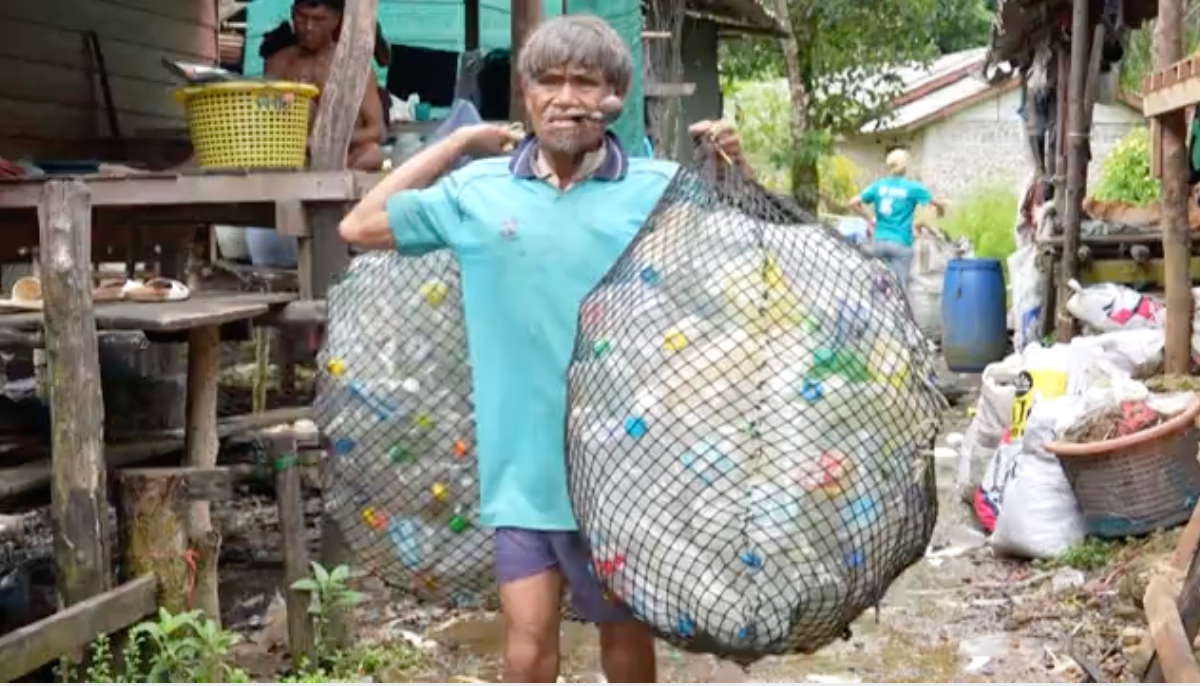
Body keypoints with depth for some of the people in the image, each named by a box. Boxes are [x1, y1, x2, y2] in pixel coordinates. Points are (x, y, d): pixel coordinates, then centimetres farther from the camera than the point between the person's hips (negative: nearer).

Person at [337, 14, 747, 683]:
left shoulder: (662, 190, -4)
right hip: (522, 459, 1)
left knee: (627, 626, 18)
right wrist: (456, 143, 2)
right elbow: (360, 227, 5)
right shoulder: (479, 190, 0)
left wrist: (736, 169, -15)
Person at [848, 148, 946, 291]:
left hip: (879, 242, 3)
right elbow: (939, 204, -1)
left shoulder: (878, 186, 6)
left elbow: (853, 203, 6)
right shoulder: (913, 187, -2)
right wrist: (940, 213, 22)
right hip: (901, 243, -3)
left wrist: (869, 218, 18)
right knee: (899, 288, -2)